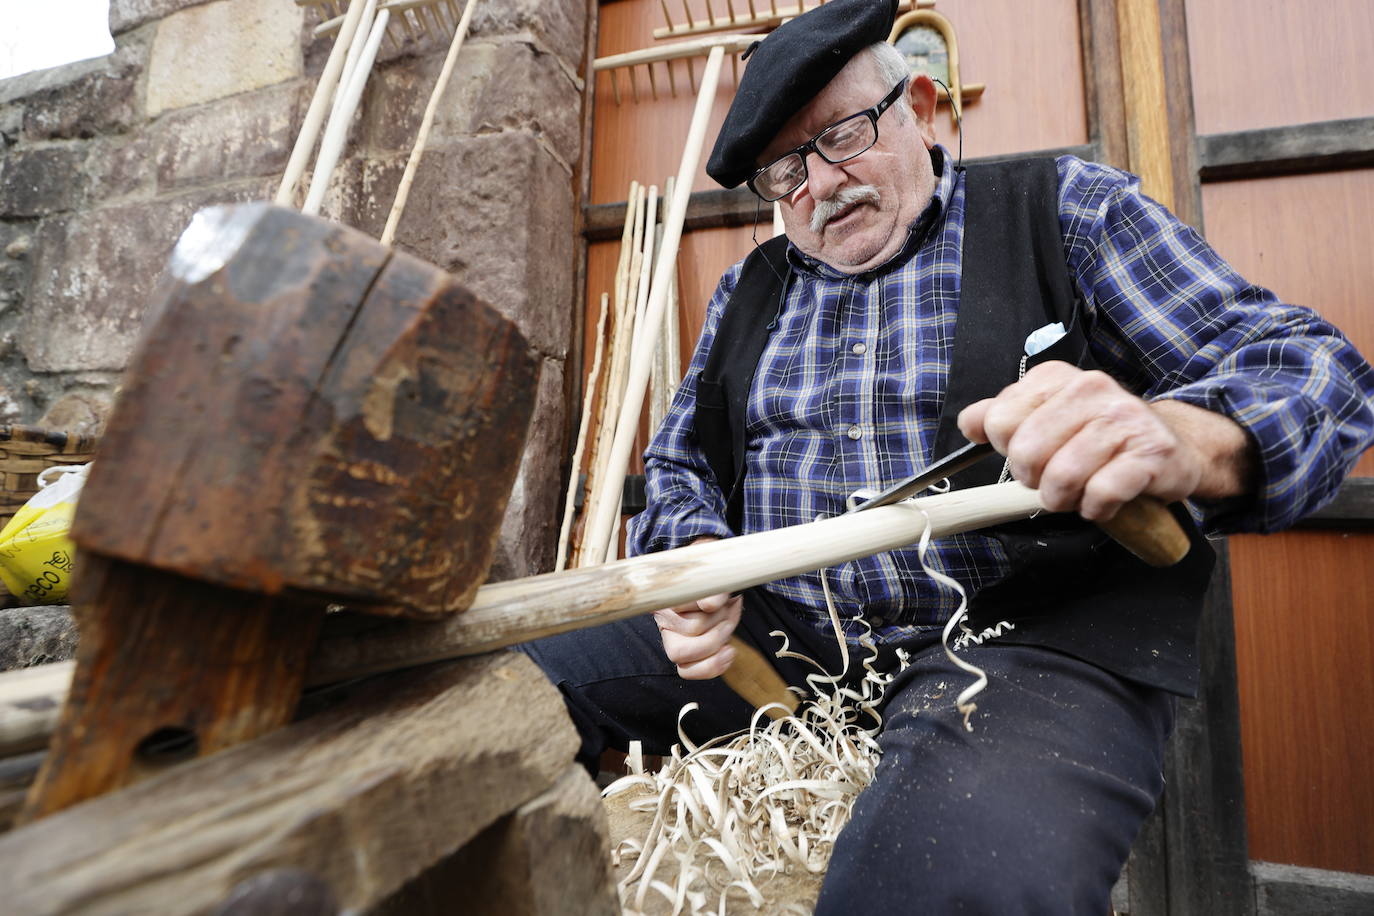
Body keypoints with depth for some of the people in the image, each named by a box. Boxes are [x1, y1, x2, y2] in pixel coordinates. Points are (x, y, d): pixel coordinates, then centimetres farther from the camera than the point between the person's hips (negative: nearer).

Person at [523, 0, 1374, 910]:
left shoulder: (1068, 210, 5)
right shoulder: (749, 290, 17)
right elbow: (681, 462, 19)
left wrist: (1176, 439, -26)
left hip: (1034, 635, -3)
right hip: (776, 627, 5)